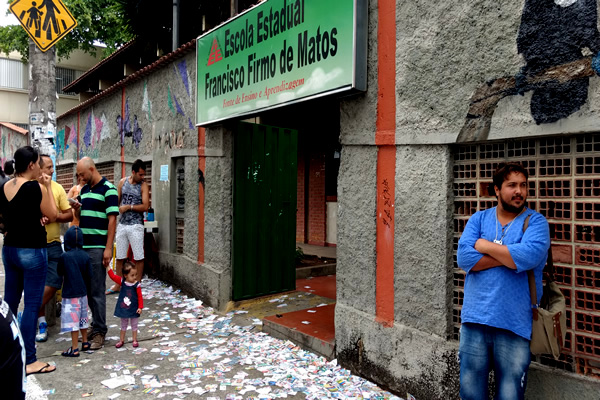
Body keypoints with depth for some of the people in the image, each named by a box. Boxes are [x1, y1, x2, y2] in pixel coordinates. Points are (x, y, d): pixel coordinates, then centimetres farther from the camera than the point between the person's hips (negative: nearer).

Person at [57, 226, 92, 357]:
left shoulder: (64, 257, -13)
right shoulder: (86, 256, -4)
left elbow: (60, 273, 0)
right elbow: (89, 275, 0)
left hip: (70, 294, -5)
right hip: (83, 292, 5)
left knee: (73, 320, -1)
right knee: (83, 317, 18)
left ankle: (75, 349, 2)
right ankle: (85, 342, 30)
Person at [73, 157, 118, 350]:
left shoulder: (108, 189, -9)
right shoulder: (84, 189, 14)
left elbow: (112, 219, -13)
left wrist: (108, 248, -17)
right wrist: (77, 209, -2)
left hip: (97, 247, -8)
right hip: (82, 245, 8)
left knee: (97, 290, -3)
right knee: (87, 289, 13)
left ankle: (99, 331, 6)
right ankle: (95, 324, 25)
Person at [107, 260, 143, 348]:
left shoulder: (137, 285, -14)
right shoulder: (122, 282, -7)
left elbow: (140, 297, -11)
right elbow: (113, 276, -6)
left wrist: (140, 307, -15)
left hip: (133, 309, -2)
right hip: (123, 308, 2)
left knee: (134, 325, 12)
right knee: (123, 325, 18)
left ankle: (135, 340, 25)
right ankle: (121, 340, 30)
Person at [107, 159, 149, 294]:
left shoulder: (143, 186, -4)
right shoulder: (122, 182, 7)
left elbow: (145, 206, -13)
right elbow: (117, 201, 13)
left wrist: (129, 207, -12)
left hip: (136, 225, -4)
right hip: (122, 224, 4)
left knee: (139, 257, 0)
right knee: (120, 257, 12)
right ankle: (118, 285, 23)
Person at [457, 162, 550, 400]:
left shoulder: (536, 221, 0)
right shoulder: (479, 219, 7)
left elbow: (529, 256, -21)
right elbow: (464, 257, -8)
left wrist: (485, 246, -9)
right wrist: (510, 256, -12)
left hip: (515, 325, -2)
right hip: (475, 319, 2)